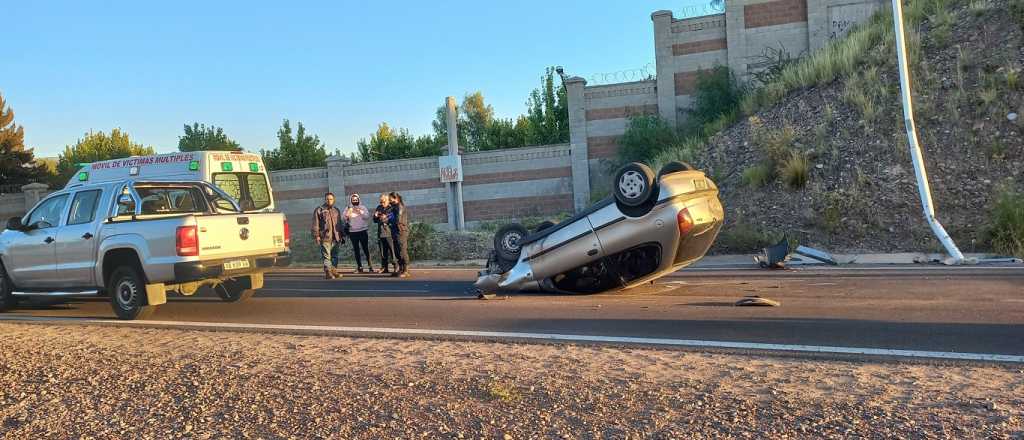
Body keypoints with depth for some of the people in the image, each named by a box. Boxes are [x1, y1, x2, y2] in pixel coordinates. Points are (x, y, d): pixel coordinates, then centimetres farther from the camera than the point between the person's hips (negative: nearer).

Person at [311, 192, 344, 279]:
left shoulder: (336, 210, 18)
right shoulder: (319, 210, 1)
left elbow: (340, 224, 23)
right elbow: (315, 224, -3)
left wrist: (342, 235, 19)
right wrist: (316, 236, -11)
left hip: (335, 237, 5)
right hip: (325, 237, -5)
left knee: (335, 256, 8)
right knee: (326, 256, -7)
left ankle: (334, 271, 14)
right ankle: (328, 273, -7)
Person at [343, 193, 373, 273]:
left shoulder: (363, 208, 5)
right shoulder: (348, 209, 7)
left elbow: (367, 216, -5)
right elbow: (345, 219, 2)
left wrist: (360, 212, -18)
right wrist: (347, 214, -16)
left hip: (363, 231, -1)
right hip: (353, 232, 1)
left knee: (366, 248, -2)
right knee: (356, 250, 3)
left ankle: (370, 265, 7)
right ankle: (359, 266, 8)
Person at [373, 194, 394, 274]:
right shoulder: (379, 208, 15)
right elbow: (374, 220, 20)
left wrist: (386, 218, -20)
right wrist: (376, 216, -1)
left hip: (389, 233, -6)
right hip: (381, 233, 6)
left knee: (392, 250, -8)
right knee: (383, 251, 9)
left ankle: (396, 266, -2)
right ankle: (384, 267, 16)